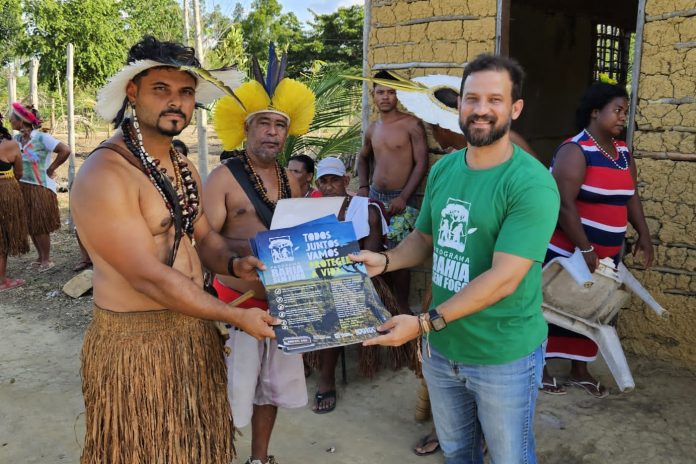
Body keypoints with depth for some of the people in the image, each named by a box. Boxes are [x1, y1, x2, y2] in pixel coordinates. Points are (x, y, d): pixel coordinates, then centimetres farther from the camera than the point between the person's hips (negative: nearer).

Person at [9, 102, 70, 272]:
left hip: (39, 188, -7)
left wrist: (50, 169, -13)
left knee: (40, 226, 1)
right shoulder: (16, 139, 5)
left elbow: (65, 151, -21)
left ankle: (46, 260, 15)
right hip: (22, 188, 7)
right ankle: (41, 258, 26)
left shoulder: (41, 138, -13)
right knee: (30, 226, 13)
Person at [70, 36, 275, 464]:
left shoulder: (183, 167, 8)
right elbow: (149, 277, -24)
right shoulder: (103, 175, -22)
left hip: (196, 331, 8)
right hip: (137, 343, -8)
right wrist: (236, 317, -18)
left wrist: (232, 264, -9)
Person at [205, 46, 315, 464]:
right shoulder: (224, 178, -12)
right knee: (231, 389, 0)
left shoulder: (290, 181, 7)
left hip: (282, 298, 6)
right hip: (237, 299, -6)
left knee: (271, 384, 18)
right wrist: (249, 249, -29)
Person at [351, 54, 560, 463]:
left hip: (504, 355, -5)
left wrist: (424, 323, -26)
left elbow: (503, 279, -26)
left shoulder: (532, 184, -21)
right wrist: (384, 260, -7)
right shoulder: (443, 169, 1)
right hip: (441, 347, 6)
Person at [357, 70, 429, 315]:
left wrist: (403, 197, -16)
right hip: (374, 198, 6)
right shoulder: (372, 130, 12)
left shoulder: (411, 124, -6)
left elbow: (421, 164, -10)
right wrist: (363, 187, 14)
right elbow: (363, 157, 29)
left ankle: (403, 307, 9)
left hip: (401, 200, -6)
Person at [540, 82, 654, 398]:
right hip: (567, 250, -8)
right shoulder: (575, 150, -17)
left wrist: (643, 234, 8)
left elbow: (630, 196, 17)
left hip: (607, 253, 8)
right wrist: (585, 248, -24)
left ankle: (580, 370, 30)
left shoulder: (622, 152, 9)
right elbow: (564, 203, -23)